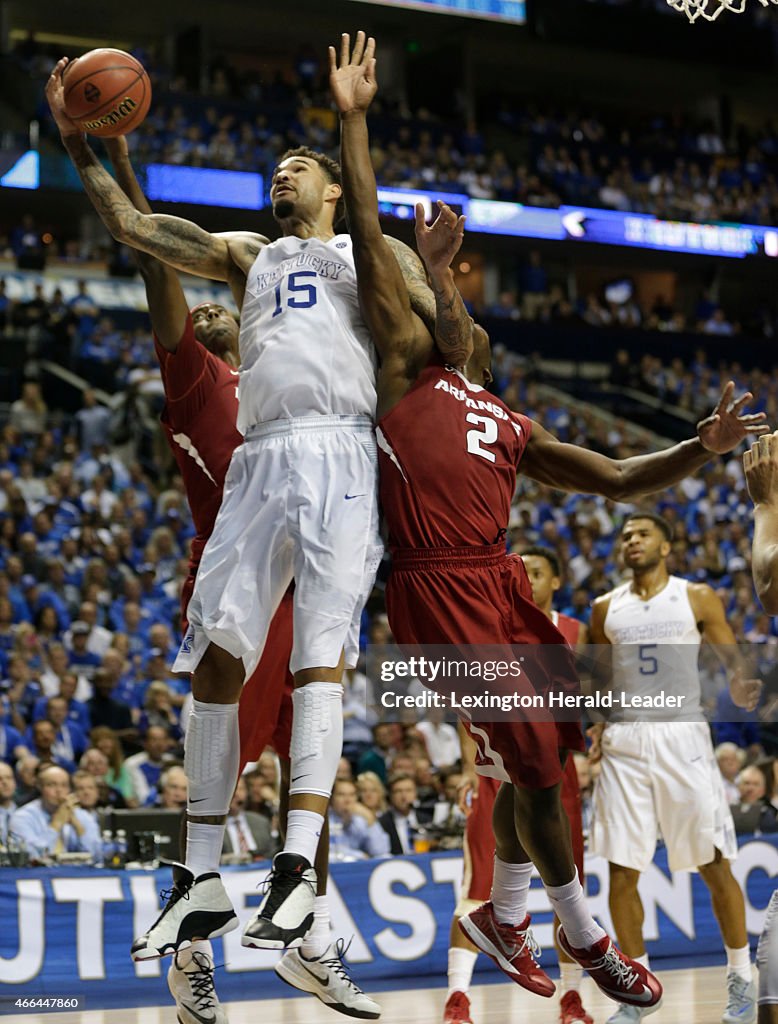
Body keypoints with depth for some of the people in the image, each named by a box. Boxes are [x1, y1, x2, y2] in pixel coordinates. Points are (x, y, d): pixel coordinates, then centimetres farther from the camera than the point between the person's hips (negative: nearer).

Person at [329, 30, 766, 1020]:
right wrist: (353, 120, -2)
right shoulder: (405, 369, 9)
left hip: (502, 584, 6)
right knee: (531, 762, -4)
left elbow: (615, 480, 19)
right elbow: (367, 241, 2)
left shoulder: (513, 429, 24)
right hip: (438, 590, -6)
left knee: (538, 758, 9)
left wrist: (701, 447, 3)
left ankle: (505, 915, 30)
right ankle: (585, 934, 12)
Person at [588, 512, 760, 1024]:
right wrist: (598, 729, 5)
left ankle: (742, 979, 13)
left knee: (714, 865, -2)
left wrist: (741, 688, -21)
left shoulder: (698, 598, 2)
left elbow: (732, 662, 2)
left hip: (682, 736, -3)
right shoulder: (606, 609, 11)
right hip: (624, 742, 3)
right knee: (622, 872, 0)